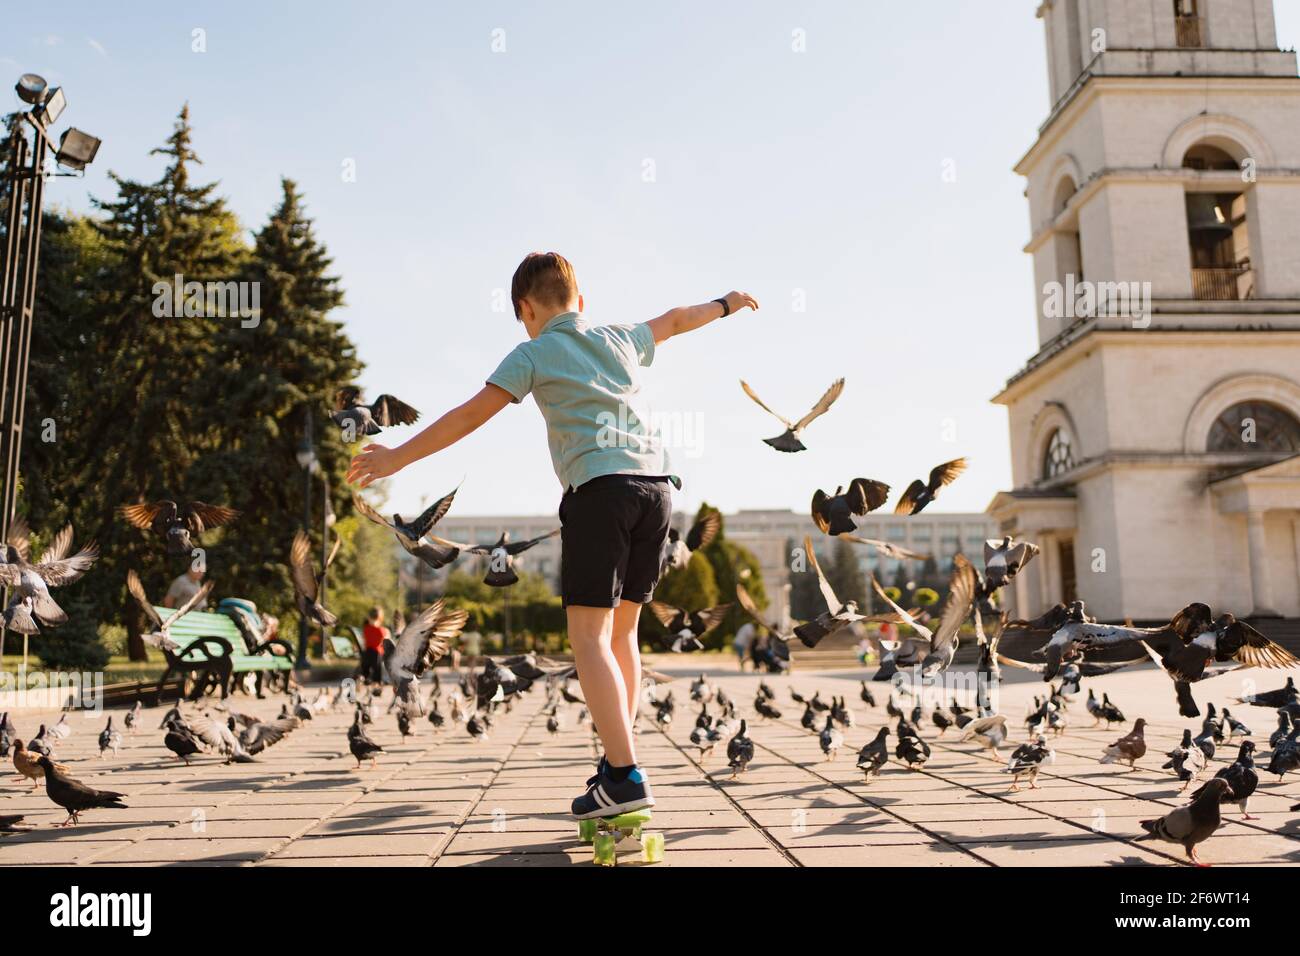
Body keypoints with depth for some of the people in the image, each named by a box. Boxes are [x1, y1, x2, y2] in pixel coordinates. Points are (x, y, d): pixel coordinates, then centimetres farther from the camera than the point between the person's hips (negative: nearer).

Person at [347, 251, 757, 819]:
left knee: (590, 635, -7)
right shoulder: (621, 339, 21)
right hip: (656, 485, 7)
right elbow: (675, 320, 39)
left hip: (601, 490, -6)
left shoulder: (534, 353, 5)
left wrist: (398, 457, 3)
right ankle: (618, 762, 18)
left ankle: (623, 777, -16)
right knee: (622, 630, 14)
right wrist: (725, 304, 57)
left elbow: (470, 415, -2)